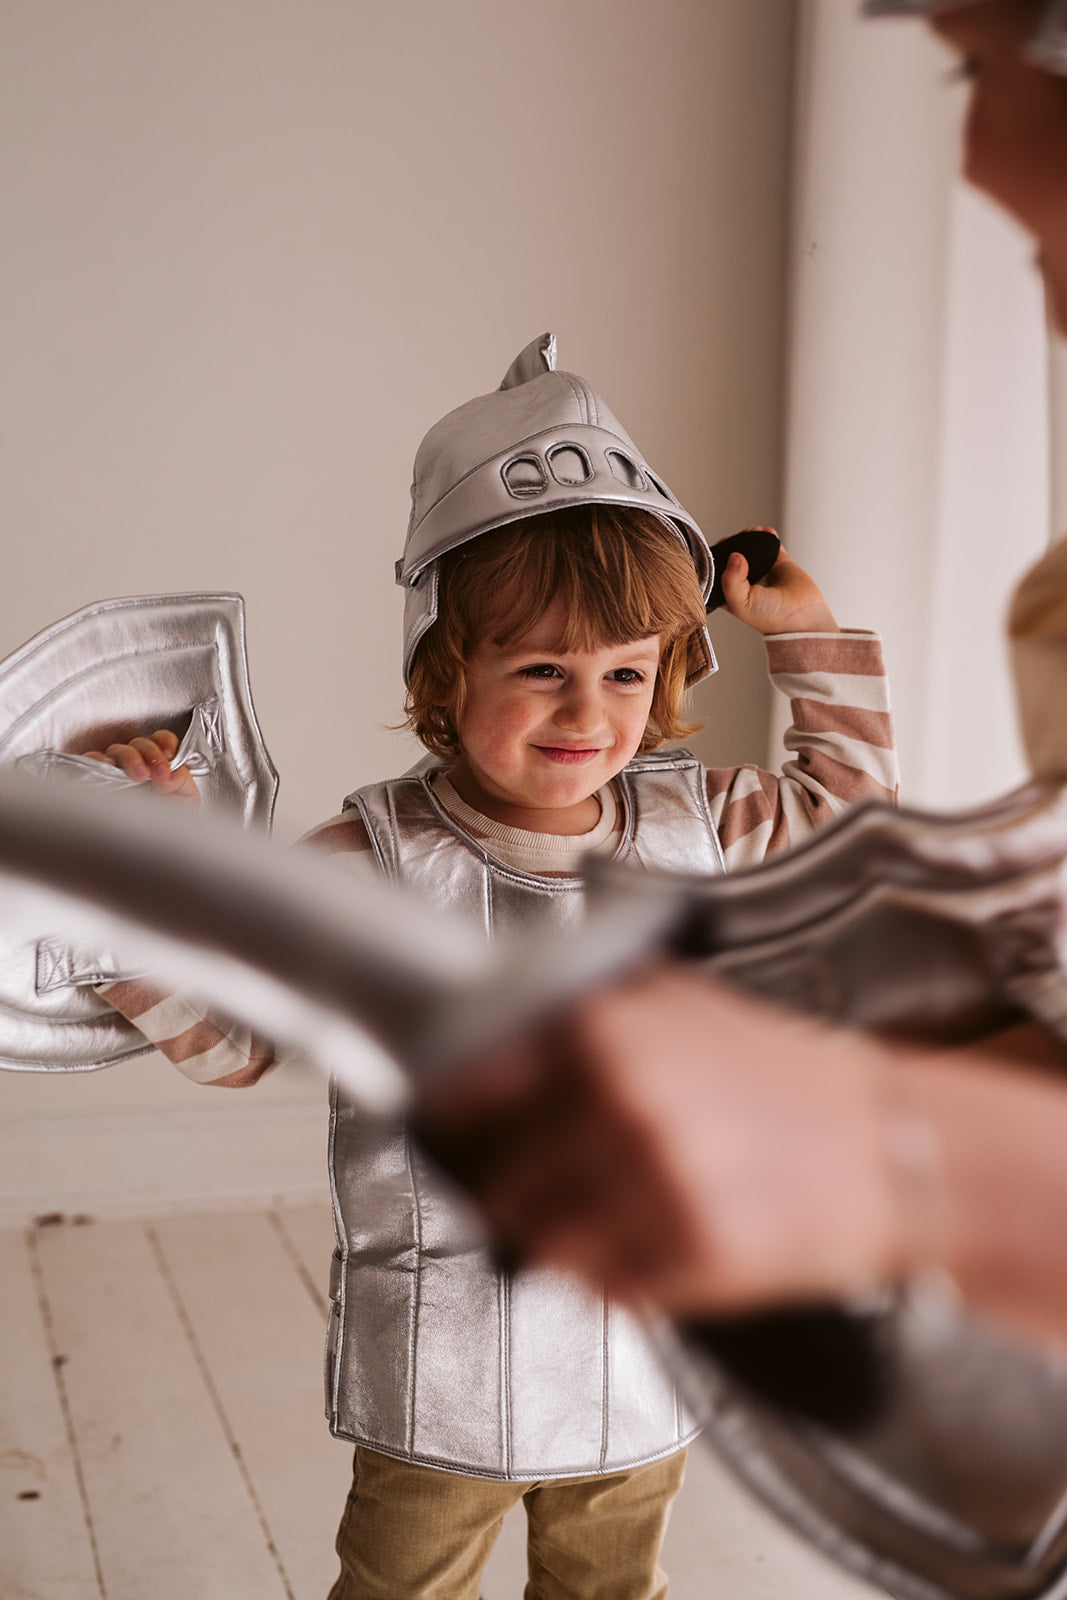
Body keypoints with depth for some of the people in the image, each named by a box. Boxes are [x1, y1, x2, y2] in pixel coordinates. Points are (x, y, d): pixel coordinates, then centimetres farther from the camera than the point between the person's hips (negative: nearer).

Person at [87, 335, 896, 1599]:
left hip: (643, 1371, 4)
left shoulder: (698, 825, -3)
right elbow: (228, 1033, -8)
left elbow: (850, 806, 15)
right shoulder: (372, 867, -16)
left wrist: (810, 637, 8)